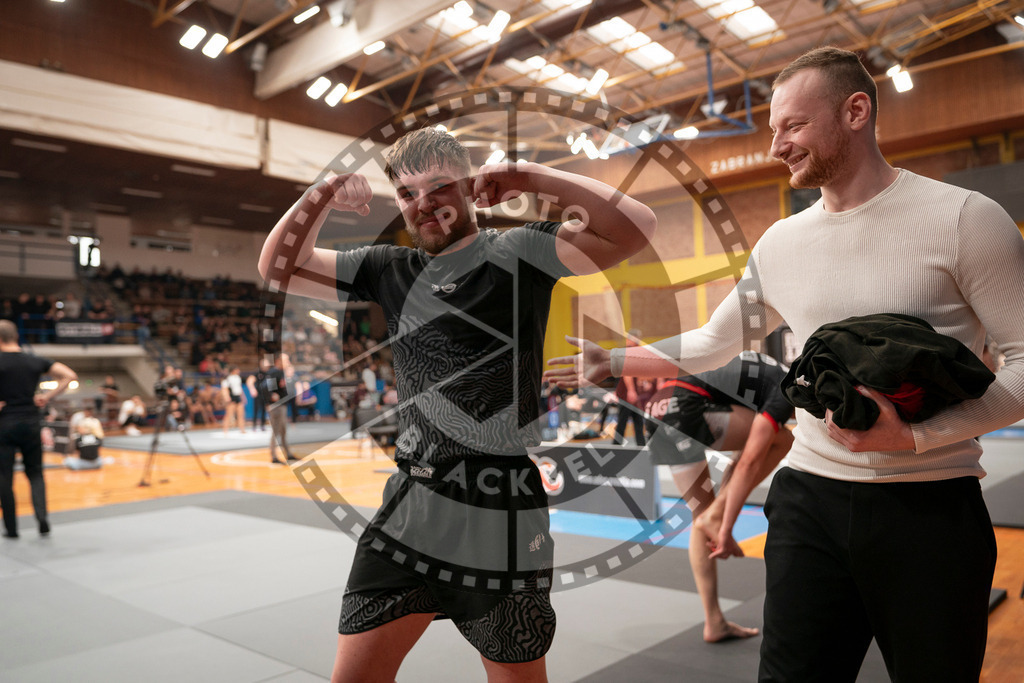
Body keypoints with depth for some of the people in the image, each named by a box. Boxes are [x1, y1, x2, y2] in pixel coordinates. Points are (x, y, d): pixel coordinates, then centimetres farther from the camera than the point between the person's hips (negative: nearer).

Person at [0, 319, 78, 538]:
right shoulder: (36, 361, 4)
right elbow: (70, 376, 0)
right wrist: (48, 396, 1)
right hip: (31, 423, 3)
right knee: (35, 472, 14)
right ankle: (42, 516, -6)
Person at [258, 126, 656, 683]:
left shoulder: (516, 253, -3)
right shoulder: (390, 269, 12)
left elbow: (636, 228, -14)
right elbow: (279, 269, 17)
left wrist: (532, 177, -15)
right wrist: (321, 198, 3)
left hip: (499, 509, -4)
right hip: (410, 503, 5)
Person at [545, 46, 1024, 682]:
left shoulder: (964, 218, -7)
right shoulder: (781, 242, 8)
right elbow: (711, 343, 19)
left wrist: (916, 436, -20)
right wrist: (612, 361, 15)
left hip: (931, 508, -3)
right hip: (810, 500, 4)